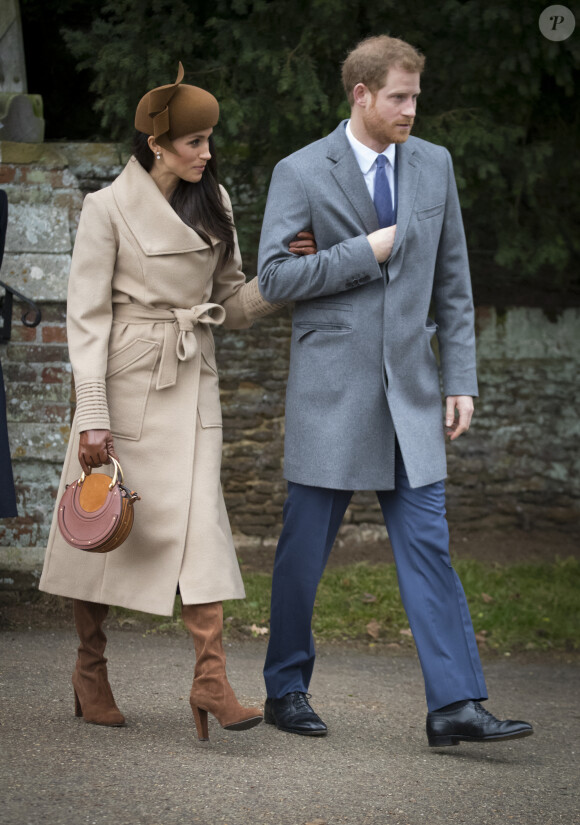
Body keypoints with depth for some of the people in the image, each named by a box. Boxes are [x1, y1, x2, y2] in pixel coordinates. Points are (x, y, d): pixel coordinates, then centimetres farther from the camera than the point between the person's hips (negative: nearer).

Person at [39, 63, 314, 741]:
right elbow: (87, 316, -9)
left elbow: (232, 305, 13)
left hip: (192, 383, 4)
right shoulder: (109, 208, -7)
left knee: (200, 521, -8)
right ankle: (90, 668, 23)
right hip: (125, 380, -4)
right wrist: (92, 417, -15)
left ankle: (211, 678, -12)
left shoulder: (212, 204, 10)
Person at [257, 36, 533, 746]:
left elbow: (452, 280, 11)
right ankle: (286, 690, 21)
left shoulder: (433, 165, 8)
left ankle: (454, 706, -7)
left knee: (427, 543, -4)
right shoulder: (301, 173, -3)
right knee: (305, 547, 5)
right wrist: (366, 251, -13)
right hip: (330, 387, -3)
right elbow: (272, 276, -9)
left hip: (409, 389, 3)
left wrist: (461, 380, 6)